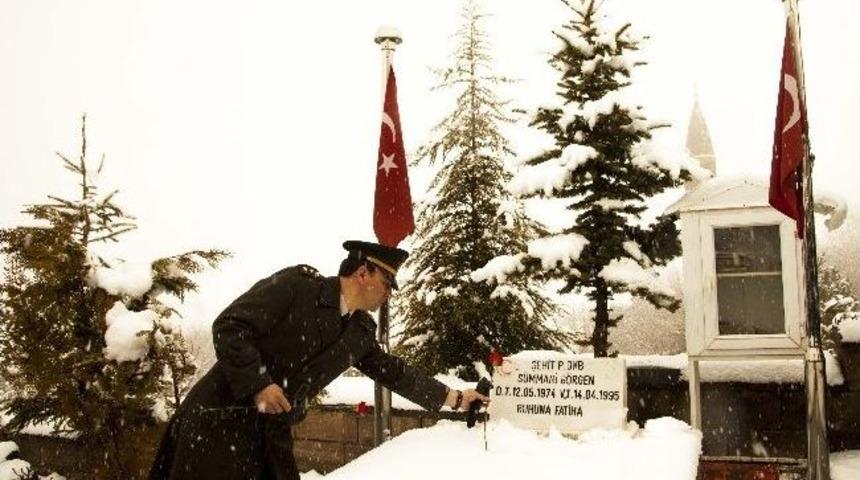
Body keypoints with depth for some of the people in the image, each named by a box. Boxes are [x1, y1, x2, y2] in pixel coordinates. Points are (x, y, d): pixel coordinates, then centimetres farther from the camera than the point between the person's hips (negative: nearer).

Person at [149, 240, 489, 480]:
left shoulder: (362, 330, 8)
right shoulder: (295, 286, -15)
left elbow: (393, 371, 19)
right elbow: (228, 326, -17)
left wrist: (453, 397, 21)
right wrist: (257, 384, -22)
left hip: (272, 431, 7)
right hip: (223, 416, -7)